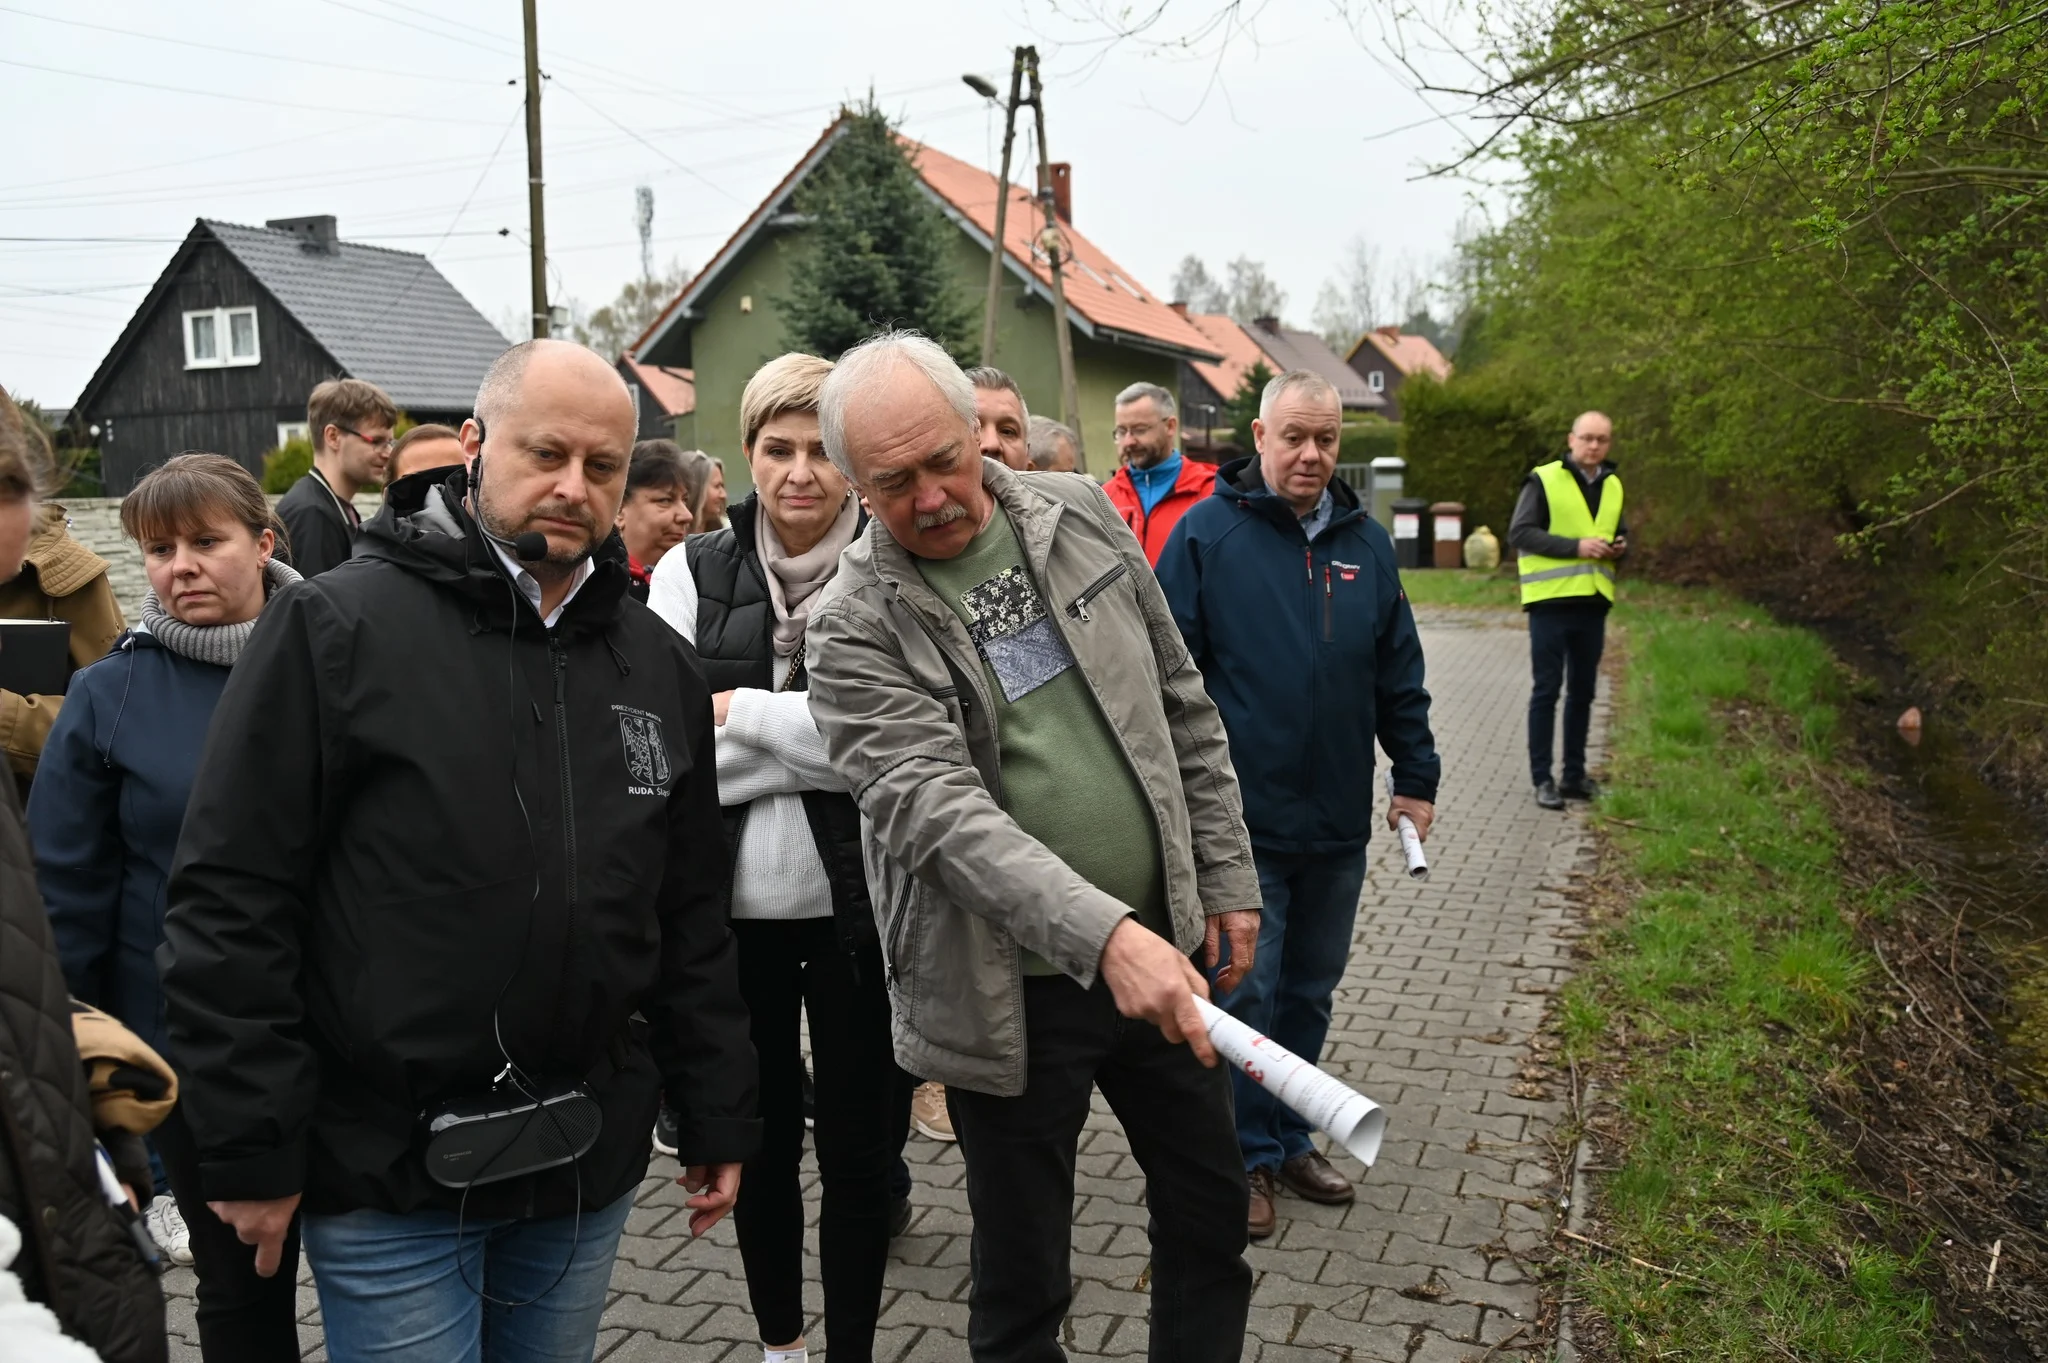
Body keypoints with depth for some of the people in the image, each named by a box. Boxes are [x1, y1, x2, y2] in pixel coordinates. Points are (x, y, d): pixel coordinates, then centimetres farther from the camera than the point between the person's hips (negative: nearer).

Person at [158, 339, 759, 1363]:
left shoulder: (658, 664, 5)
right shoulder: (336, 627, -10)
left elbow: (690, 919, 9)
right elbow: (231, 902, -11)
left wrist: (718, 1120, 10)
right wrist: (251, 1151, -11)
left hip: (589, 1166, 5)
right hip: (385, 1168, -4)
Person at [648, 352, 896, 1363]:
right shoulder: (693, 571, -1)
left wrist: (741, 713, -13)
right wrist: (818, 740, -14)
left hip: (856, 902, -2)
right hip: (734, 902, 2)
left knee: (857, 1145, 11)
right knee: (760, 1138, 18)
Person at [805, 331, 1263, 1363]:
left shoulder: (1080, 516, 1)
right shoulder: (853, 629, -13)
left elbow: (1183, 712, 8)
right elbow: (938, 810, -26)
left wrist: (1225, 880, 7)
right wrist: (1105, 935, -37)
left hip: (1158, 944, 5)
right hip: (1012, 989, -4)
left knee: (1211, 1211, 19)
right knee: (1022, 1270, 13)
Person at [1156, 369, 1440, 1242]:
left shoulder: (1365, 542, 8)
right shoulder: (1207, 533, -7)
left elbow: (1399, 673, 13)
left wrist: (1416, 778, 12)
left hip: (1339, 820, 5)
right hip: (1242, 817, -5)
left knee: (1311, 989, 16)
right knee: (1245, 991, 3)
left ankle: (1290, 1138, 33)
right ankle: (1246, 1157, 20)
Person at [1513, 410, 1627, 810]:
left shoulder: (1613, 486, 12)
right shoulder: (1543, 480, -6)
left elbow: (1620, 533, 22)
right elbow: (1519, 532, -12)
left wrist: (1620, 546, -2)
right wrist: (1575, 546, -20)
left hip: (1593, 602, 6)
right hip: (1552, 601, -6)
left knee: (1582, 691, 11)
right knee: (1546, 690, -1)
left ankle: (1574, 774, 21)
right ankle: (1543, 779, 5)